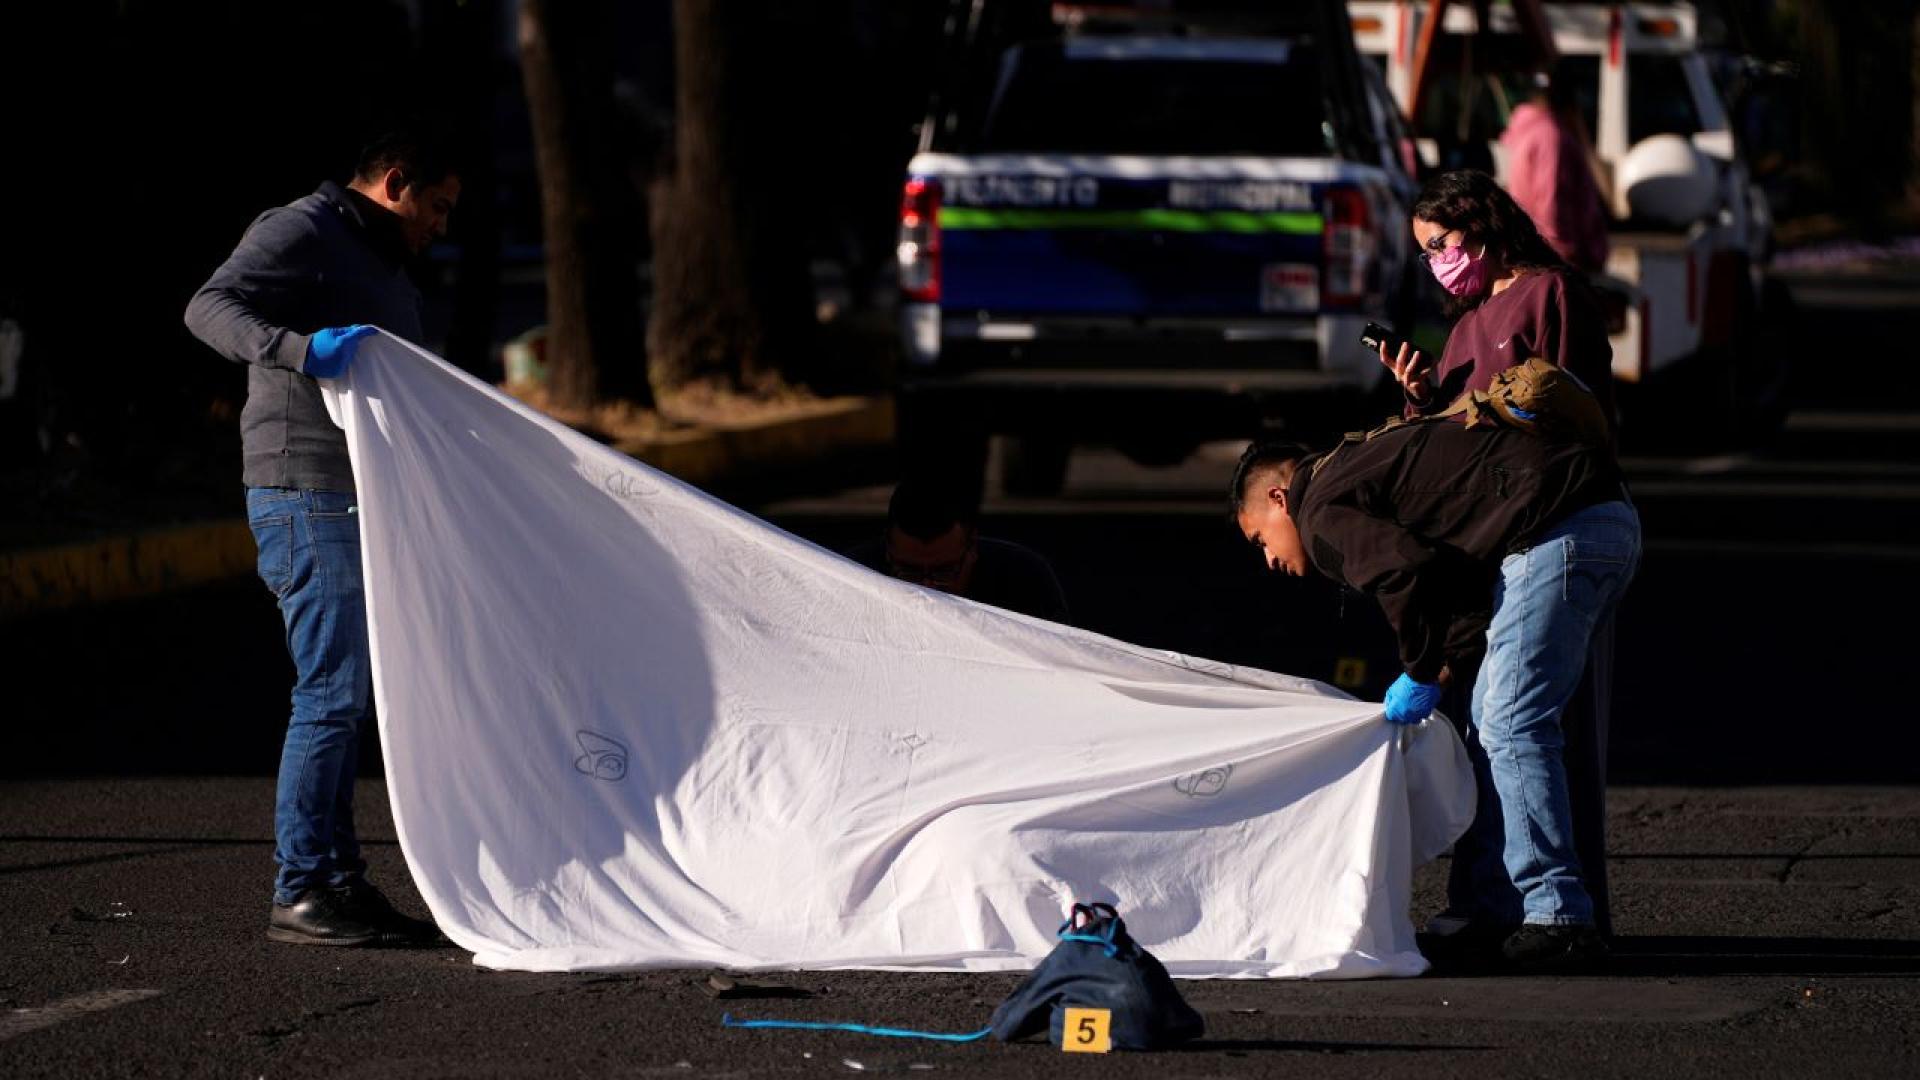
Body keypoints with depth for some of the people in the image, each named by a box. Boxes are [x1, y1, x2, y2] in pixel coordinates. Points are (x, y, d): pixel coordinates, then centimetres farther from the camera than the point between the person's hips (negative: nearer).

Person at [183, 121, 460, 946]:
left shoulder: (384, 265, 23)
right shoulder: (302, 233, -8)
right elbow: (211, 307, -23)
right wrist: (299, 347, -39)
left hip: (361, 503, 10)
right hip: (309, 498, -10)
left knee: (344, 696, 12)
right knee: (331, 695, -11)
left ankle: (337, 879, 16)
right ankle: (300, 894, -8)